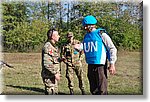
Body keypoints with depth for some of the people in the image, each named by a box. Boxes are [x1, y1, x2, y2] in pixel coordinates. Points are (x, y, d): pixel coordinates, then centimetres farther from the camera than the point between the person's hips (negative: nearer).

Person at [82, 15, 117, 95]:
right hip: (90, 66, 7)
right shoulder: (86, 36, 13)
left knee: (102, 90, -6)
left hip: (100, 65, -7)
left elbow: (112, 49, -6)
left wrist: (112, 64, -10)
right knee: (93, 90, 13)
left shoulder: (101, 34, -6)